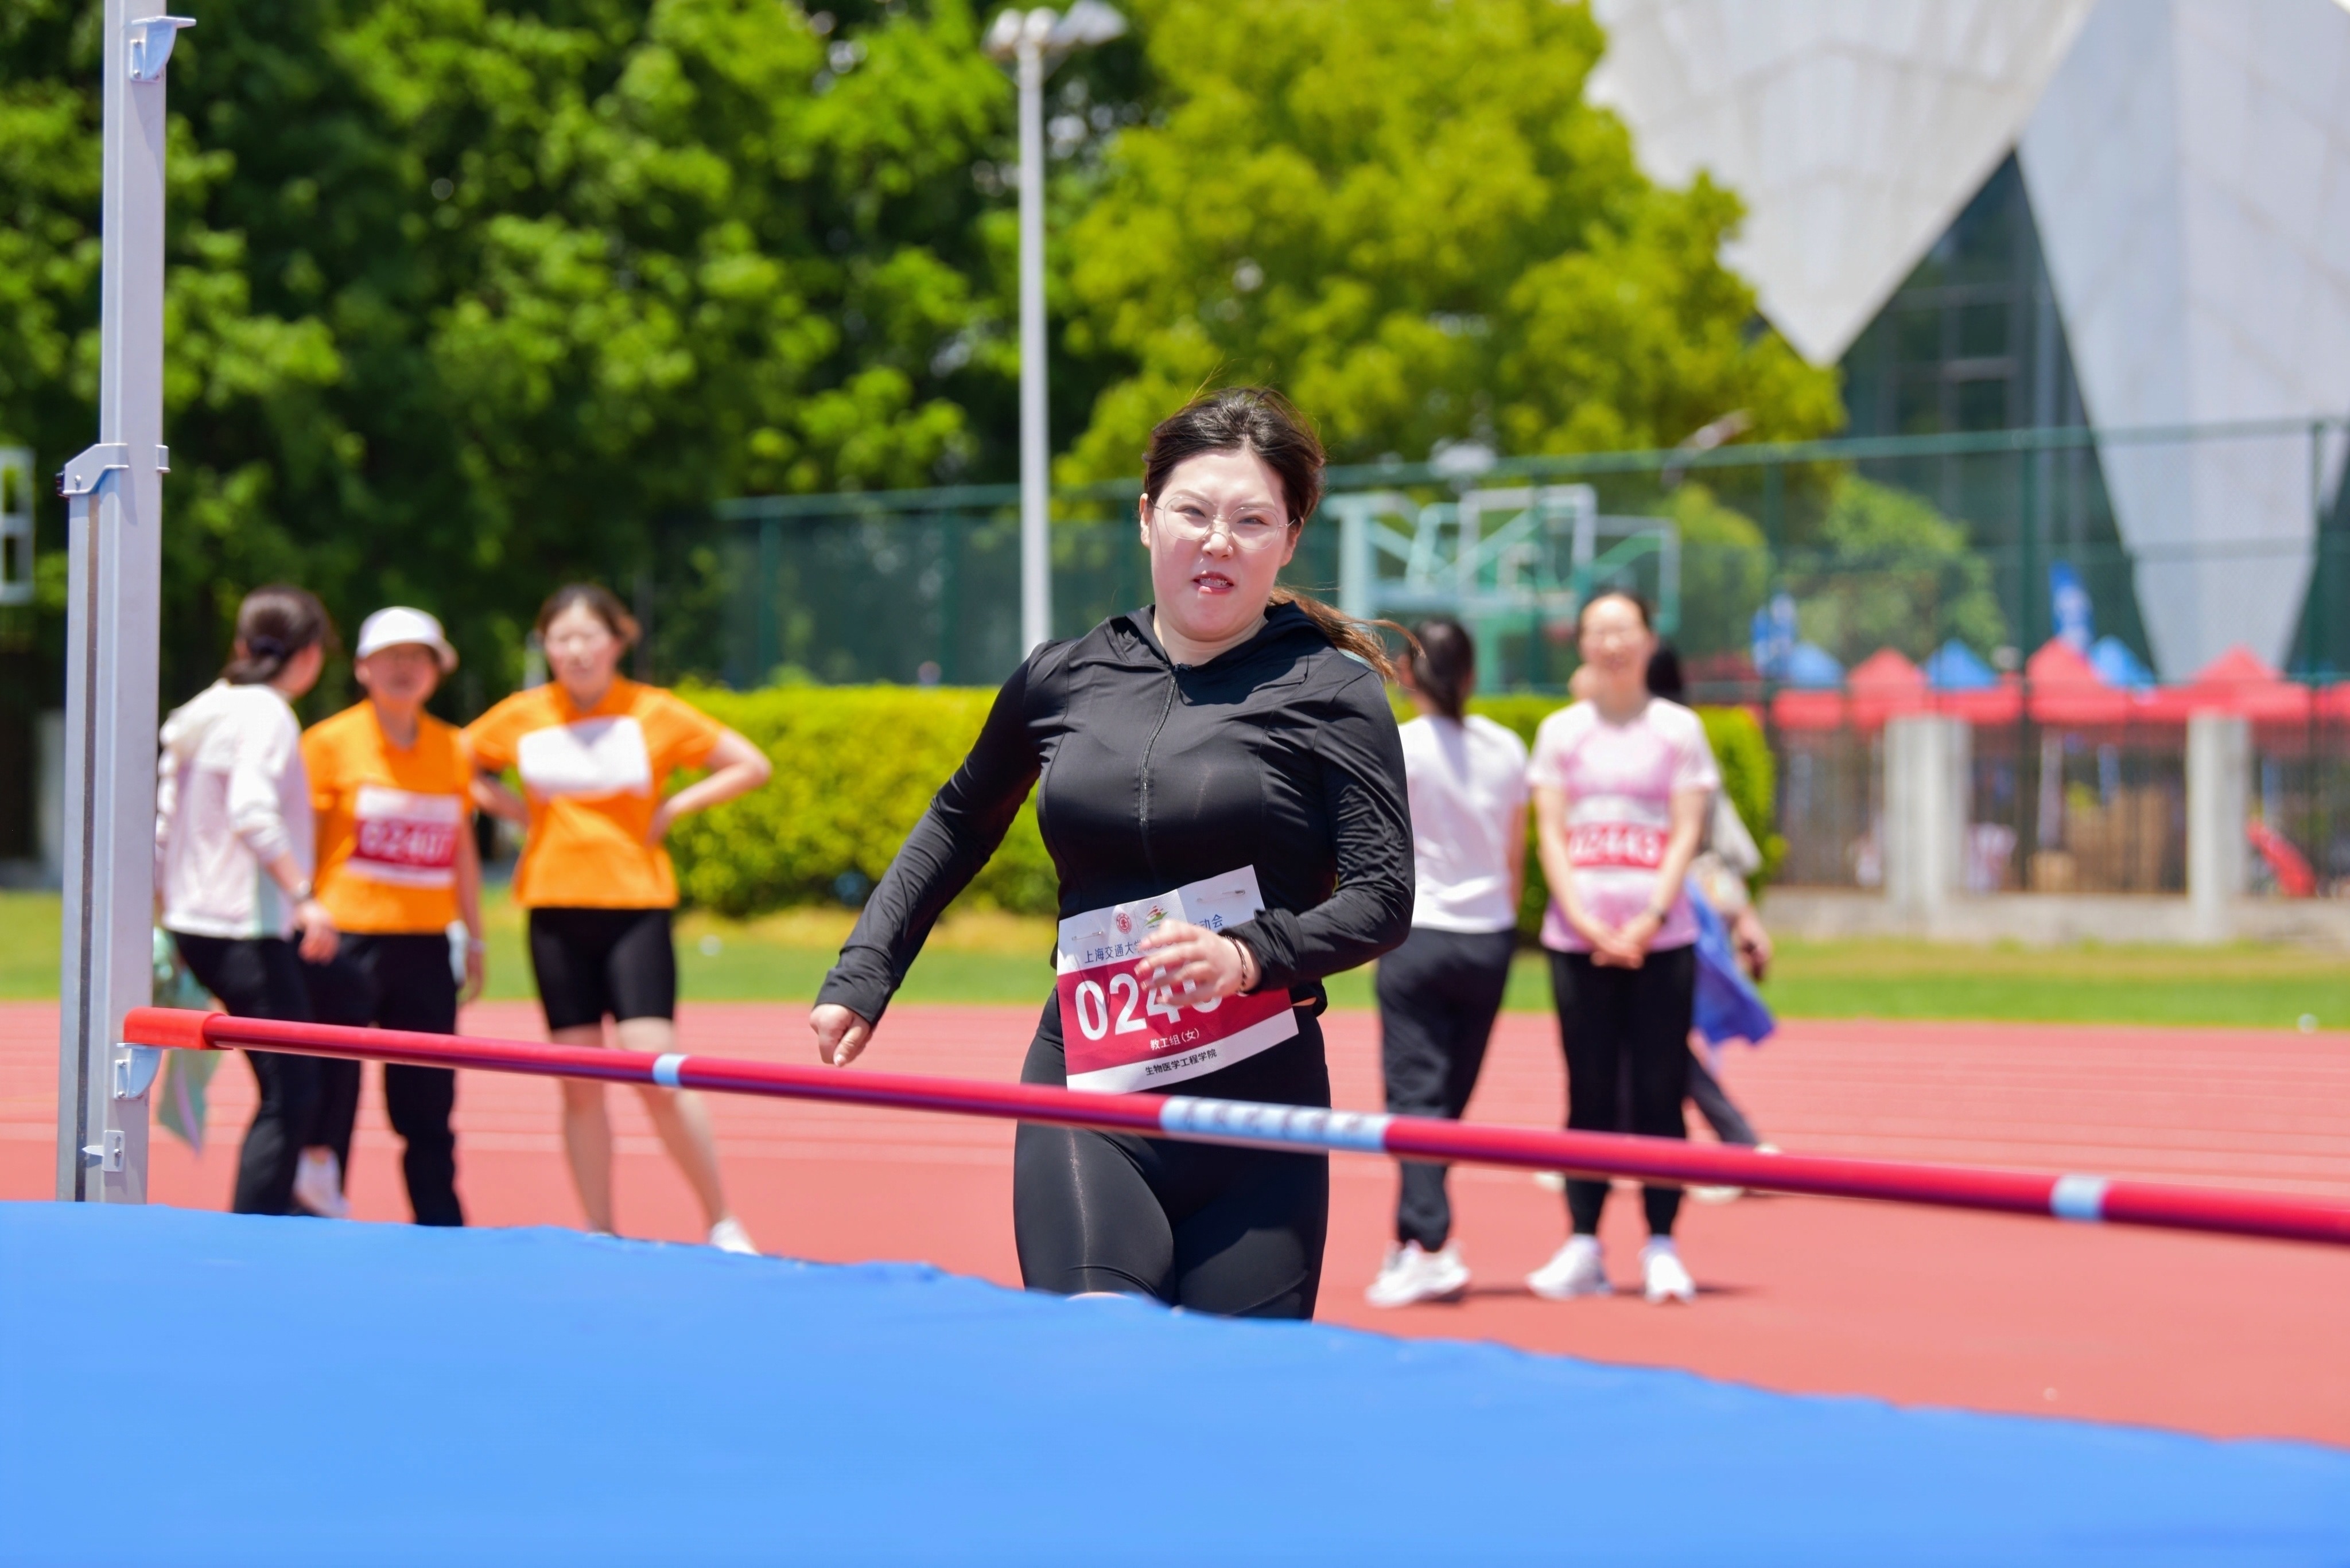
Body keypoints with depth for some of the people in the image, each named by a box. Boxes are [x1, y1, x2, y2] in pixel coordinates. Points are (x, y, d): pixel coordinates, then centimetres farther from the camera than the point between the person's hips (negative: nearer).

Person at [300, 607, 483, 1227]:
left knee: (429, 1103, 7)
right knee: (329, 1101, -2)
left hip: (425, 945, 4)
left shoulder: (452, 750, 10)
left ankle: (441, 1229, 14)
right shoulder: (331, 742, -3)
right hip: (346, 943, -4)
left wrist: (475, 941, 17)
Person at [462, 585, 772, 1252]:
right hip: (556, 910, 2)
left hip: (636, 906, -2)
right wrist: (512, 807, 3)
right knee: (579, 1086, 3)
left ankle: (722, 1222, -1)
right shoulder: (522, 717, 3)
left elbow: (751, 765, 4)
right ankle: (600, 1235, 11)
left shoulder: (656, 713, -2)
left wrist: (674, 807, -4)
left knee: (657, 1075, -12)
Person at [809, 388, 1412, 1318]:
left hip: (1257, 1112, -1)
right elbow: (958, 825, 27)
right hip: (1085, 1112, 2)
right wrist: (862, 976, 21)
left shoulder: (1331, 693, 1)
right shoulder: (1063, 681, 9)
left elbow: (1383, 900, -5)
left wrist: (1251, 955, -22)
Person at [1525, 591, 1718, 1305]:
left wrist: (1652, 917, -13)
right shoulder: (1560, 731, 10)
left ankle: (1660, 1247, 2)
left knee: (1659, 1093, -1)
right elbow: (1549, 834, 4)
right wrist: (1586, 921, -9)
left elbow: (1687, 833, 1)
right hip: (1577, 941, 1)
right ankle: (1583, 1247, 5)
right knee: (1590, 1094, 3)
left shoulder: (1678, 729, 6)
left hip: (1659, 941, -1)